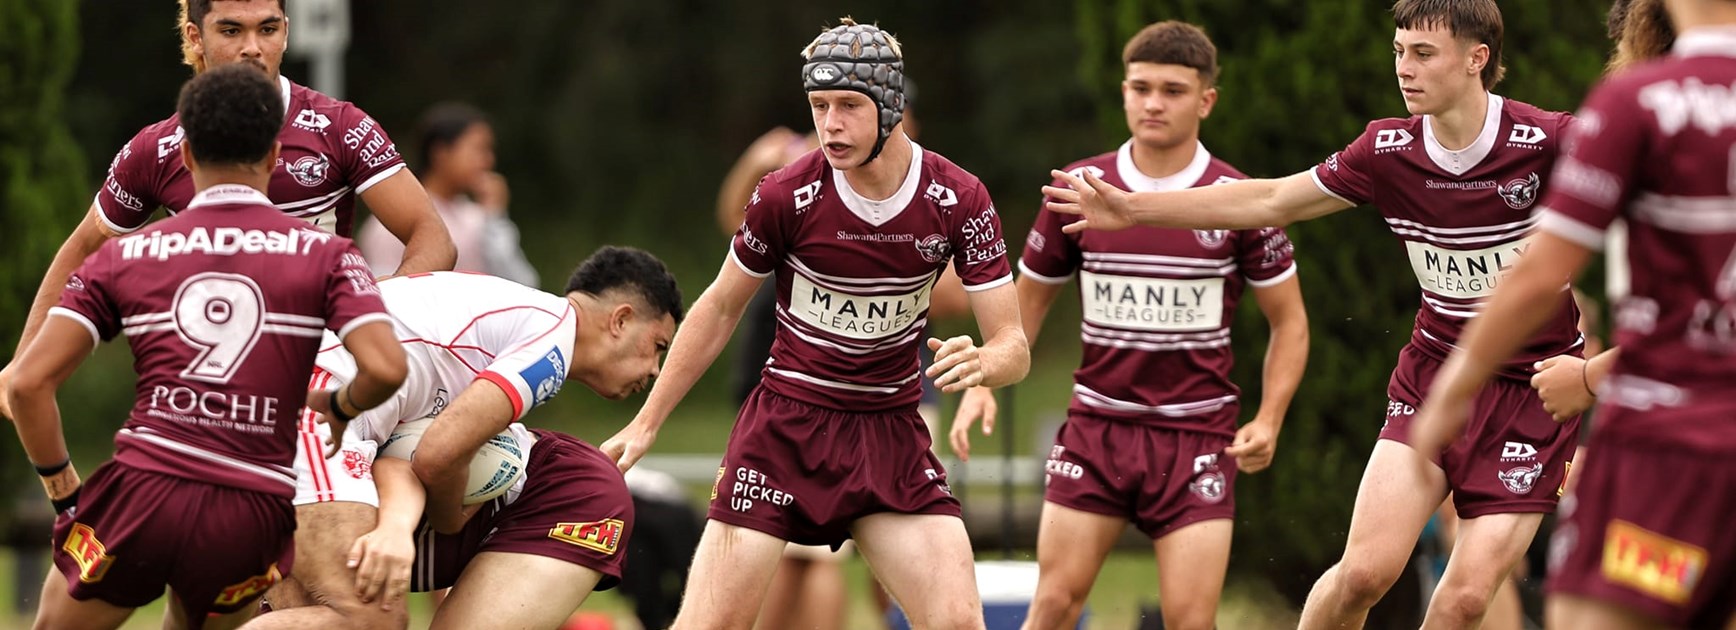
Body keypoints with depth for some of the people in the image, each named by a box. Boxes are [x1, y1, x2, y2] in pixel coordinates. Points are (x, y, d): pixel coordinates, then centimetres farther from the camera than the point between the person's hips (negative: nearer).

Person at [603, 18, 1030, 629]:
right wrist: (645, 423, 7)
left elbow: (1014, 347, -9)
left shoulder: (958, 200, -10)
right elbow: (720, 308, 4)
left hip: (891, 436, 2)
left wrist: (980, 362, -33)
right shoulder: (786, 195, -12)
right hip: (785, 425, -1)